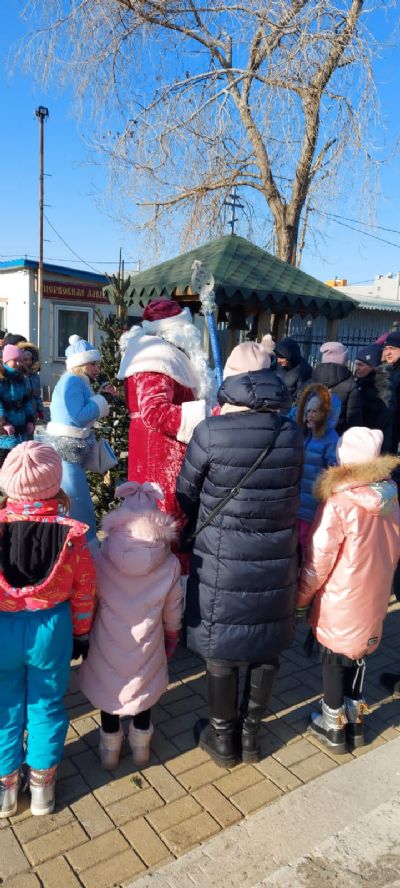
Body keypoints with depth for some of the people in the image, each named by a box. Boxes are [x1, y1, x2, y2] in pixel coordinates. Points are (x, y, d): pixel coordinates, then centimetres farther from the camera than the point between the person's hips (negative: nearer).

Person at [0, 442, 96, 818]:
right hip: (52, 629, 0)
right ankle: (42, 784, 38)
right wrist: (81, 634, 10)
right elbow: (84, 591, -7)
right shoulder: (71, 532, -19)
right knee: (47, 705, 20)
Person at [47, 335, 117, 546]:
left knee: (69, 506, 16)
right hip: (66, 453, -10)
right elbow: (77, 418, -26)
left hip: (72, 452, 10)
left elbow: (83, 414, 20)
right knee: (79, 507, -6)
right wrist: (103, 399, -16)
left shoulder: (78, 382, 15)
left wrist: (103, 397, 9)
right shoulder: (71, 381, -16)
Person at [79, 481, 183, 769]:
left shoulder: (102, 561, -19)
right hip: (146, 648, 1)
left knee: (109, 690, 22)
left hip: (108, 647, 0)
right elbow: (172, 613, -4)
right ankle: (141, 746, 43)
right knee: (143, 690, 24)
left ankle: (110, 750, 40)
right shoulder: (170, 565, -17)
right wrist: (171, 640, 14)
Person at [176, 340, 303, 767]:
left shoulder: (210, 433, -17)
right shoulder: (292, 433, -7)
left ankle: (222, 740, 33)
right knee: (266, 647, 20)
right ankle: (250, 735, 37)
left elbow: (185, 495, -5)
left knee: (221, 650, 15)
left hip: (220, 561, -3)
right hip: (276, 559, 3)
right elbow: (292, 493, 3)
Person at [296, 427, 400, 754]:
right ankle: (355, 719, 36)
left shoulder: (338, 503, -22)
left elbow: (318, 561, -18)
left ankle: (334, 726, 28)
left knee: (334, 659, 13)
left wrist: (301, 598, -4)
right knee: (358, 653, 22)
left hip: (340, 603, -5)